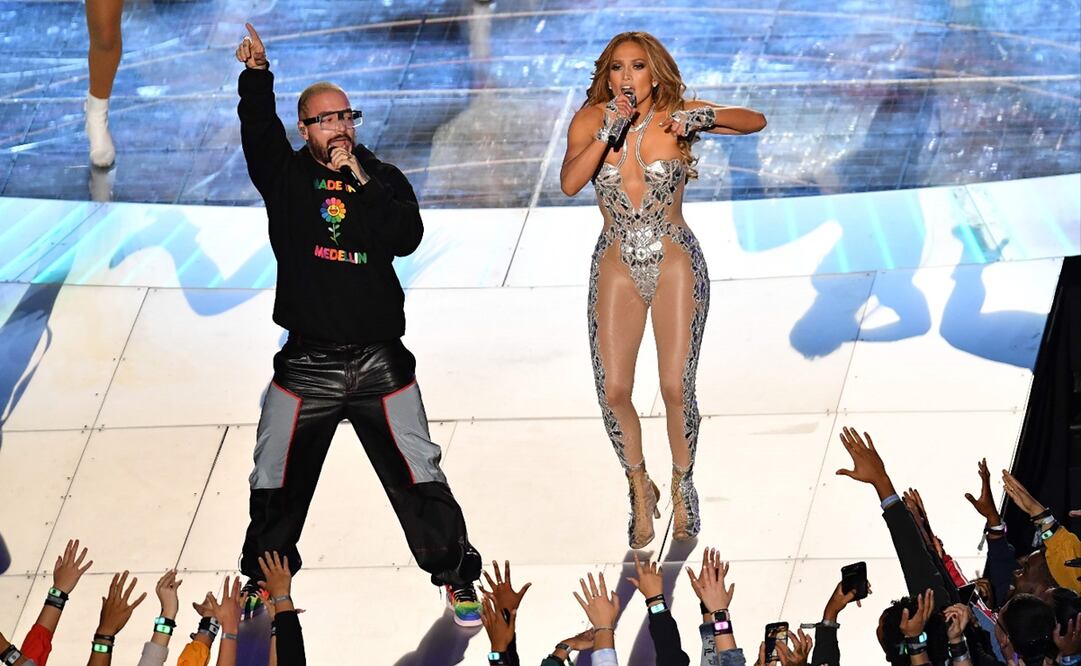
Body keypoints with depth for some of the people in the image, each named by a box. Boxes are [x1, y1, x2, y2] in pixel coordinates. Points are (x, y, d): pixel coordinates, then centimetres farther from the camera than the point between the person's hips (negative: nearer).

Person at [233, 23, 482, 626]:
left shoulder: (384, 179, 6)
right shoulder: (286, 175, 5)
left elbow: (407, 237, -10)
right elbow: (258, 128, -12)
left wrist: (359, 182, -13)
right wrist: (257, 73, -26)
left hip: (380, 362, 0)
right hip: (307, 365, 0)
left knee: (418, 476, 2)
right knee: (277, 484, 9)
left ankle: (457, 577, 15)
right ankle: (262, 582, 28)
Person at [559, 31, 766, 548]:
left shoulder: (675, 114, -3)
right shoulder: (591, 119, -1)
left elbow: (755, 121, -10)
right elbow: (569, 183, -16)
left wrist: (706, 117, -27)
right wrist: (608, 133, -26)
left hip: (676, 264, -1)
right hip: (616, 268, 1)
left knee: (676, 388, -7)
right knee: (613, 392, -5)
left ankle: (682, 487, 20)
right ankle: (640, 491, 20)